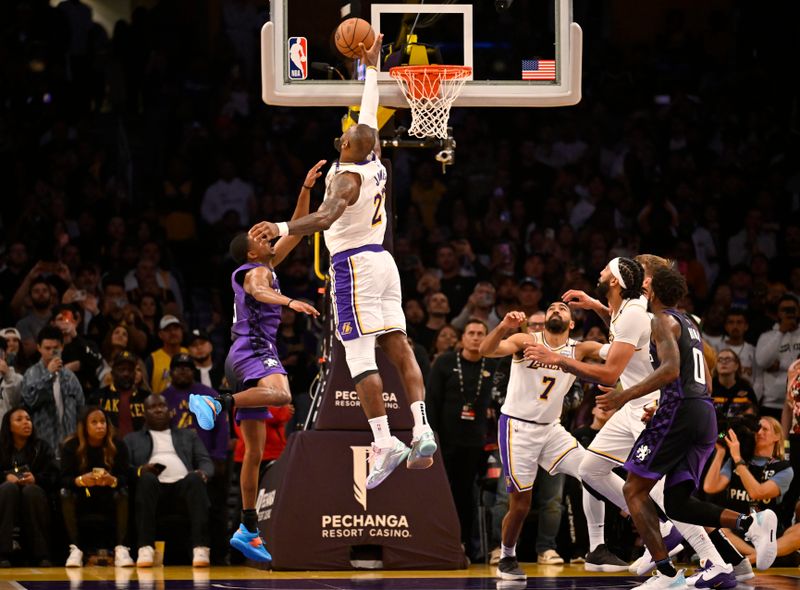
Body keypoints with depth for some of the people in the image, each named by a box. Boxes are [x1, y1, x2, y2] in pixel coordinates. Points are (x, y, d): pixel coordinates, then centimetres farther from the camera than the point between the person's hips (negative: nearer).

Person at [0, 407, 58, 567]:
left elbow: (53, 477, 3)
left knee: (31, 490, -35)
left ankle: (40, 554, -40)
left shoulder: (42, 447, 17)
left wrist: (35, 479, -17)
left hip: (35, 500, 0)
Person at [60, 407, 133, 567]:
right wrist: (80, 481, -39)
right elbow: (64, 479, -17)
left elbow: (125, 478, -13)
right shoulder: (71, 446, -9)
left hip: (109, 500, 0)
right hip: (82, 499, 0)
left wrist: (112, 481, -37)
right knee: (65, 494, -29)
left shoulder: (118, 445, -8)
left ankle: (121, 548, -36)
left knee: (123, 493, -29)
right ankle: (75, 549, -34)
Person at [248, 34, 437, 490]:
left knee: (360, 358, -9)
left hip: (354, 265, -8)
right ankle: (422, 431, -5)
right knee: (399, 347, 4)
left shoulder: (347, 176, -15)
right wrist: (372, 67, 33)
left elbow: (325, 216, -33)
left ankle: (386, 443, -16)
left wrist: (281, 229, -45)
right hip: (383, 260, 8)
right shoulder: (376, 163, 7)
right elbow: (370, 114, 23)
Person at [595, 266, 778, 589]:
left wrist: (627, 395, -21)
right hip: (706, 413, 9)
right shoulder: (689, 324, 25)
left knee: (634, 489, -2)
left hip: (679, 408, -9)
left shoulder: (662, 321, -3)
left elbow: (671, 369, -19)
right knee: (677, 504, 8)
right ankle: (752, 522, -11)